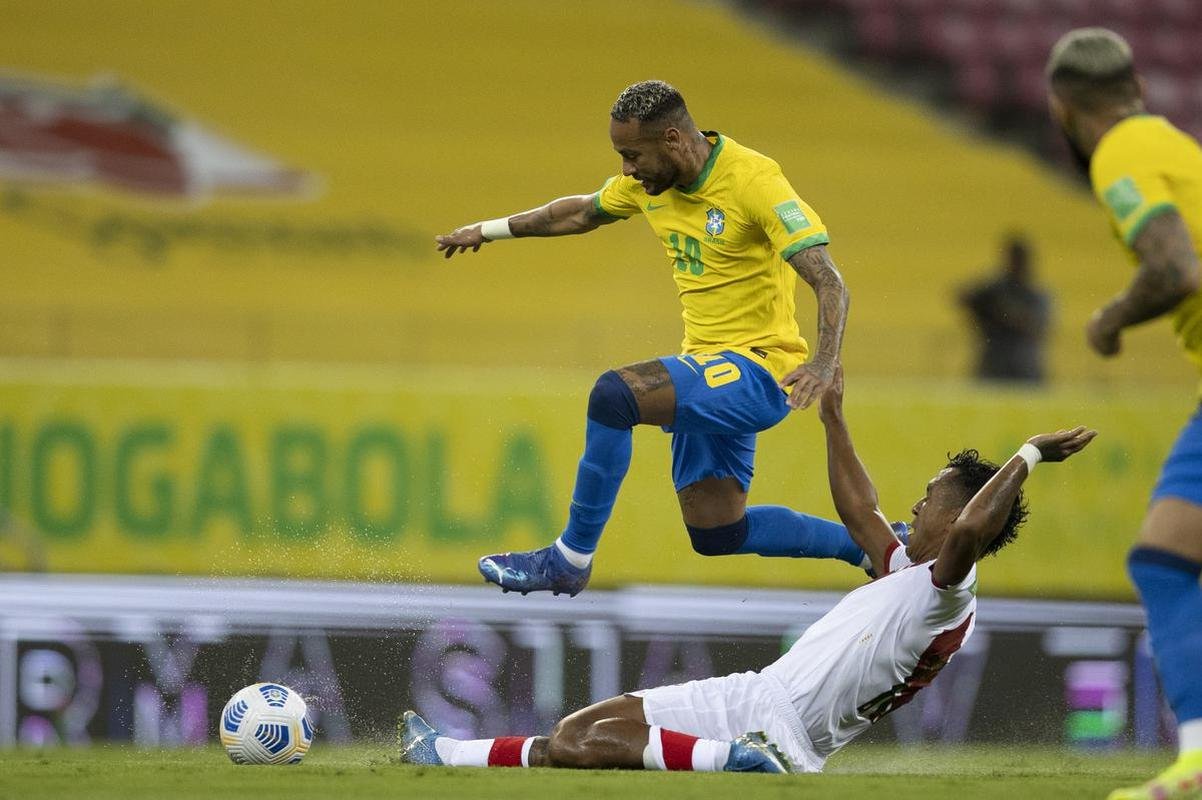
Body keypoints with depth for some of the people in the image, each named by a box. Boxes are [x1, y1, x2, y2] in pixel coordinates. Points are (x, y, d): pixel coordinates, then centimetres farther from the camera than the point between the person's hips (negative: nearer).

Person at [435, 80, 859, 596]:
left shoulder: (753, 180, -19)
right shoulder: (651, 182, 5)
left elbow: (828, 281, -25)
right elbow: (584, 212, 27)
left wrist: (824, 362, -41)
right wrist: (490, 230, 31)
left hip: (758, 370, -9)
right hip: (708, 372, 9)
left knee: (614, 394, -27)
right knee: (715, 534, 6)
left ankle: (570, 560, -15)